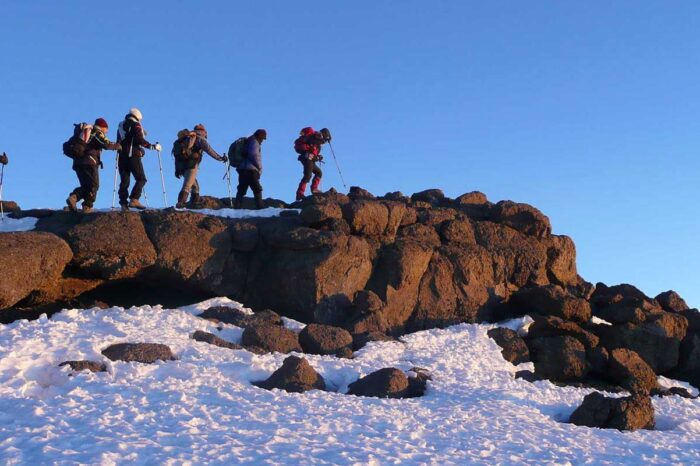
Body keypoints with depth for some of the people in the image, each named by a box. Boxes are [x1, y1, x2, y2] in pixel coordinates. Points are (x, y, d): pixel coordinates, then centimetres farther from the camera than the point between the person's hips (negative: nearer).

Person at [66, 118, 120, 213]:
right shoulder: (97, 133, 2)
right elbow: (107, 144, -12)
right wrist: (117, 146, 4)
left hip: (77, 162, 7)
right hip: (89, 162, -7)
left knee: (86, 185, 14)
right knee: (93, 185, 0)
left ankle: (73, 197, -11)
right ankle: (87, 206, -9)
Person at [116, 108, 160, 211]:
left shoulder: (121, 126, 19)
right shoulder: (136, 125, -2)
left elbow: (118, 142, 22)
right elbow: (140, 140, -13)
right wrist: (153, 146, -7)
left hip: (122, 156, 6)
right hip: (133, 156, -6)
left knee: (124, 181, 6)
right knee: (141, 179, -2)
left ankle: (123, 203, 0)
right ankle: (134, 200, -17)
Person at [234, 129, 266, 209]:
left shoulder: (248, 142, 27)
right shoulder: (254, 142, 0)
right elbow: (254, 155, -14)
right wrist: (259, 167, -3)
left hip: (242, 170, 9)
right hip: (251, 170, -9)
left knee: (241, 191, 4)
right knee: (257, 190, -9)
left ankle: (236, 207, -3)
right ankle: (260, 207, -16)